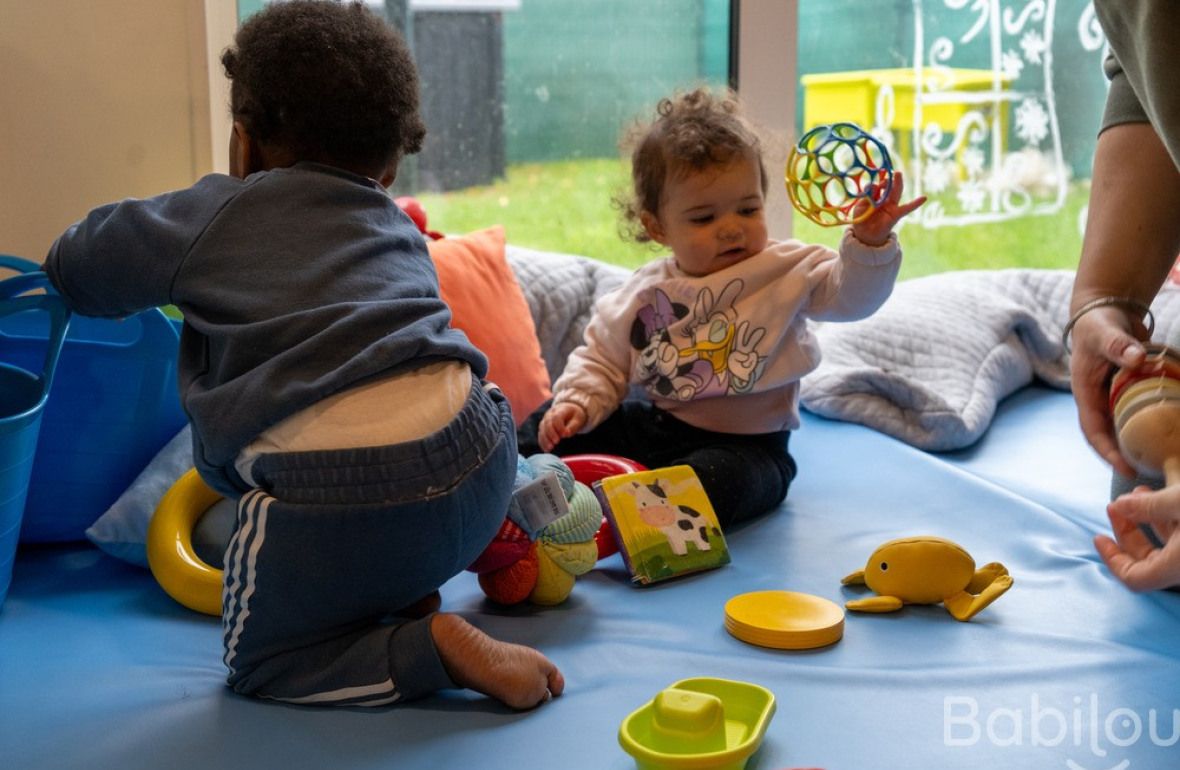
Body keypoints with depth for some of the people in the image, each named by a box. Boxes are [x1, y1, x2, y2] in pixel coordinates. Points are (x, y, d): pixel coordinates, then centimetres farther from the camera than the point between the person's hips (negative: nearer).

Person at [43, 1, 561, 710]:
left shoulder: (216, 215, 11)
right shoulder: (402, 232, 24)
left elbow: (75, 267, 22)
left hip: (338, 499, -5)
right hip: (479, 466, 6)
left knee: (262, 662, 16)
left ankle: (438, 648, -6)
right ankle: (408, 594, 21)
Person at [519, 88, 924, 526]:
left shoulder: (788, 271, -6)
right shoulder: (644, 293, 2)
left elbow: (851, 294, -19)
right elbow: (602, 359, 12)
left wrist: (871, 243, -36)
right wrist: (578, 402, -6)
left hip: (745, 444, -5)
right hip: (654, 425, 5)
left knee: (711, 482, -38)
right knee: (548, 429, 2)